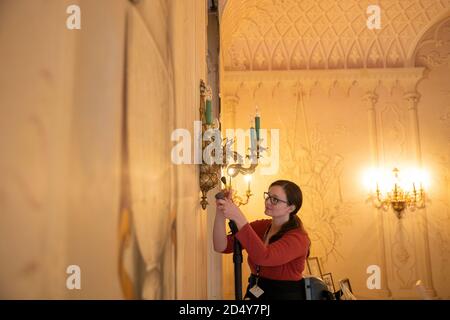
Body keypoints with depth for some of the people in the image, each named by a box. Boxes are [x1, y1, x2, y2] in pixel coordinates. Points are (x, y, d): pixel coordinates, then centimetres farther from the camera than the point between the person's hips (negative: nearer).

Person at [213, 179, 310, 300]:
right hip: (254, 293, 4)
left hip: (285, 295, -4)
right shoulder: (260, 226, 1)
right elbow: (221, 247, -8)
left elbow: (263, 257, -32)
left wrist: (238, 218, -35)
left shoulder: (298, 237, -15)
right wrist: (220, 213, -21)